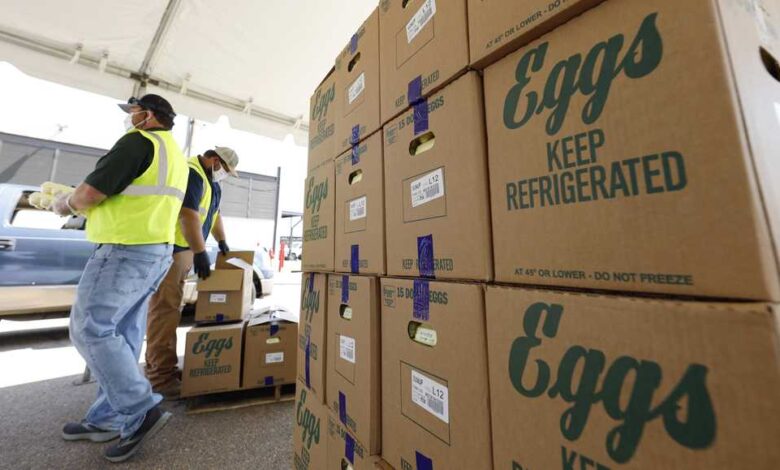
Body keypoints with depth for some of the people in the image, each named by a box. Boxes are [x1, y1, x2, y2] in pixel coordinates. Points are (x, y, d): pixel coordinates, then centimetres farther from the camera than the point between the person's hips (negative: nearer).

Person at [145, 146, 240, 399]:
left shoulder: (210, 182, 17)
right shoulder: (191, 174, -16)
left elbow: (214, 214, 26)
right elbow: (188, 215, -25)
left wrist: (222, 242, 27)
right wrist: (201, 253, -27)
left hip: (184, 249, 10)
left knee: (171, 308, 12)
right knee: (164, 309, -9)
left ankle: (161, 366, 23)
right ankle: (161, 376, -3)